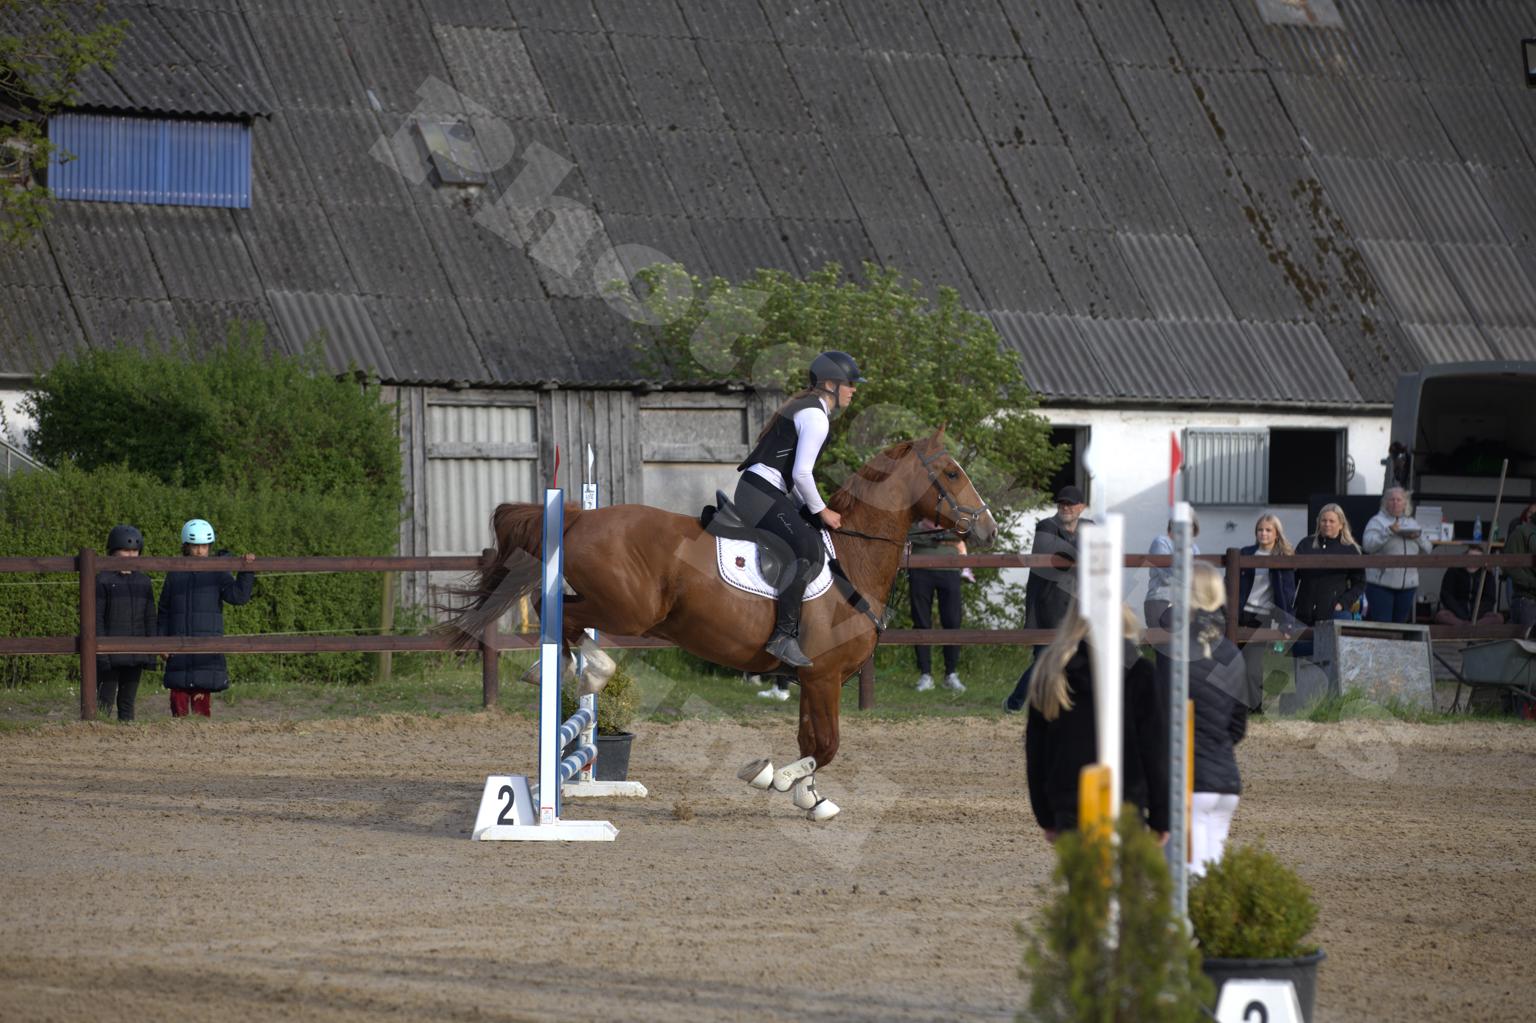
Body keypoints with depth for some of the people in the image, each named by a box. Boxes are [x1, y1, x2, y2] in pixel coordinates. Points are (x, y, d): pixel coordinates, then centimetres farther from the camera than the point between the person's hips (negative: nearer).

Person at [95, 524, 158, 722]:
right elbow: (96, 619, -8)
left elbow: (149, 620, 13)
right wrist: (100, 653, -14)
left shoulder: (143, 583, 10)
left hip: (135, 656, 5)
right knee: (105, 701, -7)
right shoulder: (102, 581, -5)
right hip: (110, 654, -5)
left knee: (128, 702, 9)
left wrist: (151, 654, 8)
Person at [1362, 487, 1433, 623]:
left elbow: (1427, 549, 14)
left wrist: (1418, 537, -6)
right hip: (1381, 582, -5)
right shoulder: (1377, 521, 1)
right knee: (1381, 624, -10)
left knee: (1400, 622, 9)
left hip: (1407, 585, 5)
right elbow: (1368, 545, -14)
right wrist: (1388, 532, -21)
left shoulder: (1412, 524, 16)